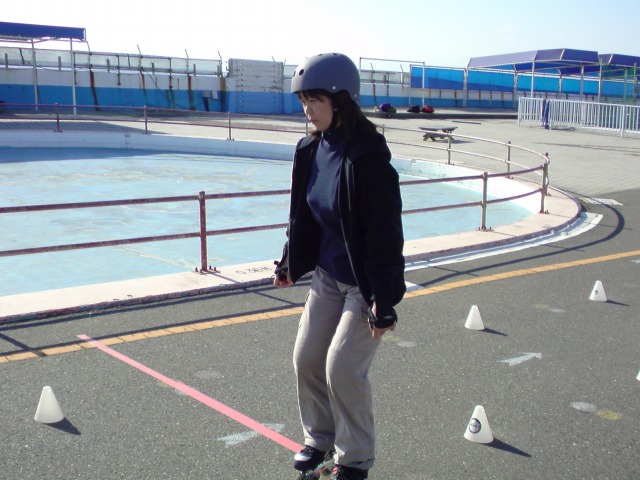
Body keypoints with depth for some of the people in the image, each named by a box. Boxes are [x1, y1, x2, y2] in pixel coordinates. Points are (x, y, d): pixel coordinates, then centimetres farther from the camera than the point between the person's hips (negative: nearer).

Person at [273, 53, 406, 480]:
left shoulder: (367, 156, -23)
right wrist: (291, 264, 18)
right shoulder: (311, 151, 1)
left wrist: (384, 299, -22)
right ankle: (320, 437, 33)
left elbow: (386, 233, -22)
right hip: (327, 275, 8)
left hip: (366, 282, -7)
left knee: (343, 367, -7)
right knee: (307, 359, 10)